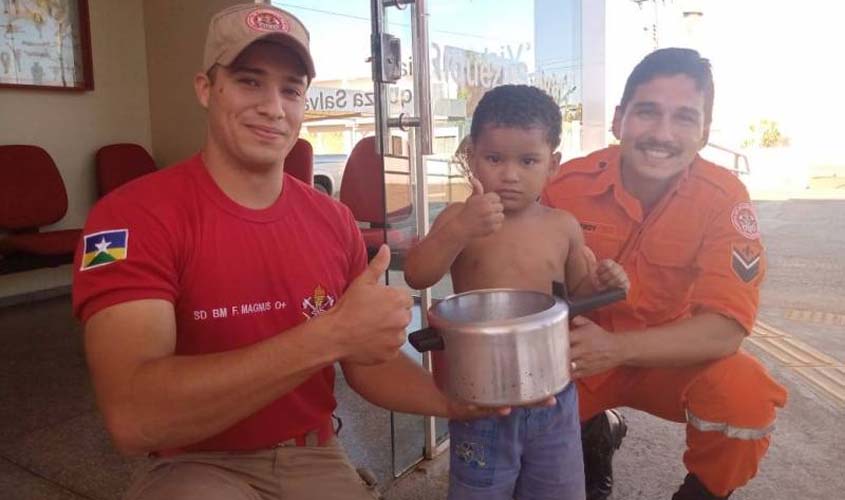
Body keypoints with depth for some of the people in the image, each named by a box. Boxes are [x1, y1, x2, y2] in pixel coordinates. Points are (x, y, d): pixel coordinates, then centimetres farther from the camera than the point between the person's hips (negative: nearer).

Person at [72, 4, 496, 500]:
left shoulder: (334, 220, -2)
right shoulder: (131, 216, -16)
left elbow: (369, 361, 3)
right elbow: (133, 416, -28)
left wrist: (457, 399, -17)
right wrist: (328, 335, -36)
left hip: (315, 457, 5)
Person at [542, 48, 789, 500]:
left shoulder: (723, 198, -18)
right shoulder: (567, 186, -18)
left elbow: (726, 328, -24)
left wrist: (615, 348, -37)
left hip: (673, 359, 0)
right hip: (578, 356, 1)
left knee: (745, 394, -30)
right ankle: (591, 441, 12)